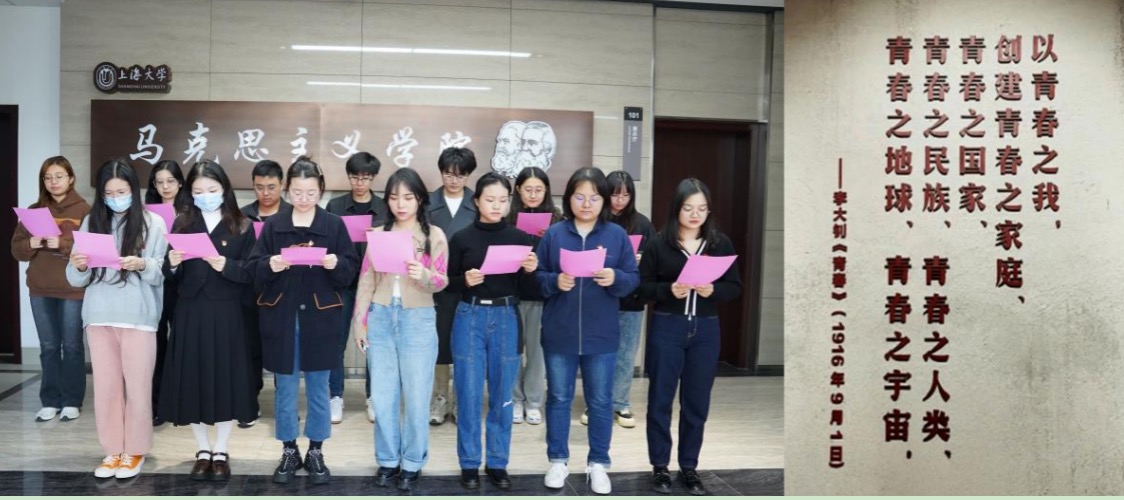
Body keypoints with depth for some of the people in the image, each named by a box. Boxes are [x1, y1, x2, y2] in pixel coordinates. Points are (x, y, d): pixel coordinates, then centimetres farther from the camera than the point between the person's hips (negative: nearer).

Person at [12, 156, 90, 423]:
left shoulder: (84, 210, -3)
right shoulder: (34, 210, 9)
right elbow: (16, 248, 8)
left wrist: (62, 244, -23)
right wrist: (32, 244, -13)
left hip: (73, 289, -4)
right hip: (40, 290, 4)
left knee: (72, 346, 5)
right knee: (48, 347, 10)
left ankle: (72, 401, 15)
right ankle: (50, 401, 19)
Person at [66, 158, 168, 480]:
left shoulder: (153, 223, 0)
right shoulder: (91, 222, 9)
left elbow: (163, 273, -4)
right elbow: (76, 280, 8)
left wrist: (143, 265, -24)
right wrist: (78, 266, -14)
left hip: (138, 317, -3)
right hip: (99, 316, 3)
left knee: (137, 386, 3)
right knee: (106, 386, 8)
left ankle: (135, 450, 16)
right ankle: (112, 450, 19)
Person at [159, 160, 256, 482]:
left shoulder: (242, 227, 1)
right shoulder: (182, 225, 8)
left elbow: (251, 274, -6)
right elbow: (170, 278, 6)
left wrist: (225, 265, -22)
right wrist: (173, 264, -15)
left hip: (226, 314, -2)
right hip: (190, 314, 2)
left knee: (225, 380, 1)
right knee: (191, 380, 4)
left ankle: (221, 452, 15)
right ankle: (203, 451, 18)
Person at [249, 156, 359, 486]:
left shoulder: (335, 225, 0)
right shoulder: (273, 226, 3)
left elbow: (351, 271, -1)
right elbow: (254, 268, 2)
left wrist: (336, 264, -21)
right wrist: (269, 265, -18)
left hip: (319, 317, -1)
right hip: (281, 316, 1)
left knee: (318, 387, 8)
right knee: (285, 387, 10)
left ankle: (316, 452, 21)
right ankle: (289, 451, 24)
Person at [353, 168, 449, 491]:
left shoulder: (434, 235, 0)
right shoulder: (378, 234, 8)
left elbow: (442, 282, -5)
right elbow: (366, 280, 9)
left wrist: (424, 276, -26)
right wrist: (359, 320, 4)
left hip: (418, 320, -3)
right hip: (381, 319, 3)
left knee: (416, 397, 2)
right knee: (382, 396, 7)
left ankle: (412, 464, 16)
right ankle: (387, 461, 21)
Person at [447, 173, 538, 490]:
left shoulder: (520, 239, 2)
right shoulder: (461, 238, -2)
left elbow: (526, 288, 4)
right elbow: (447, 283, 3)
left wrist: (530, 271, -16)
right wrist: (465, 280, -17)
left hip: (506, 319, 1)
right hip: (470, 318, -1)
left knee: (502, 395, 9)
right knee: (469, 394, 4)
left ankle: (498, 463, 21)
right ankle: (469, 463, 17)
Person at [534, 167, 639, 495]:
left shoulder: (617, 235, 0)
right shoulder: (554, 234, 0)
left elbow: (633, 280, -1)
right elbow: (536, 278, 0)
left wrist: (615, 278, -21)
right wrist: (555, 281, -20)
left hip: (601, 335, 0)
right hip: (559, 334, 0)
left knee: (600, 401, 9)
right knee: (558, 398, 11)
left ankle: (598, 464, 23)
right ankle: (558, 460, 25)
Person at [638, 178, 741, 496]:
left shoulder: (721, 243, 2)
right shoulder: (659, 244, -4)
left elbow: (735, 287, 4)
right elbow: (641, 287, -3)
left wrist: (713, 290, -16)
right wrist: (669, 290, -20)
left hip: (706, 331, 2)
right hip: (666, 329, -2)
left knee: (697, 402, 10)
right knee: (661, 399, 6)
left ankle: (689, 468, 23)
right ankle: (660, 467, 20)